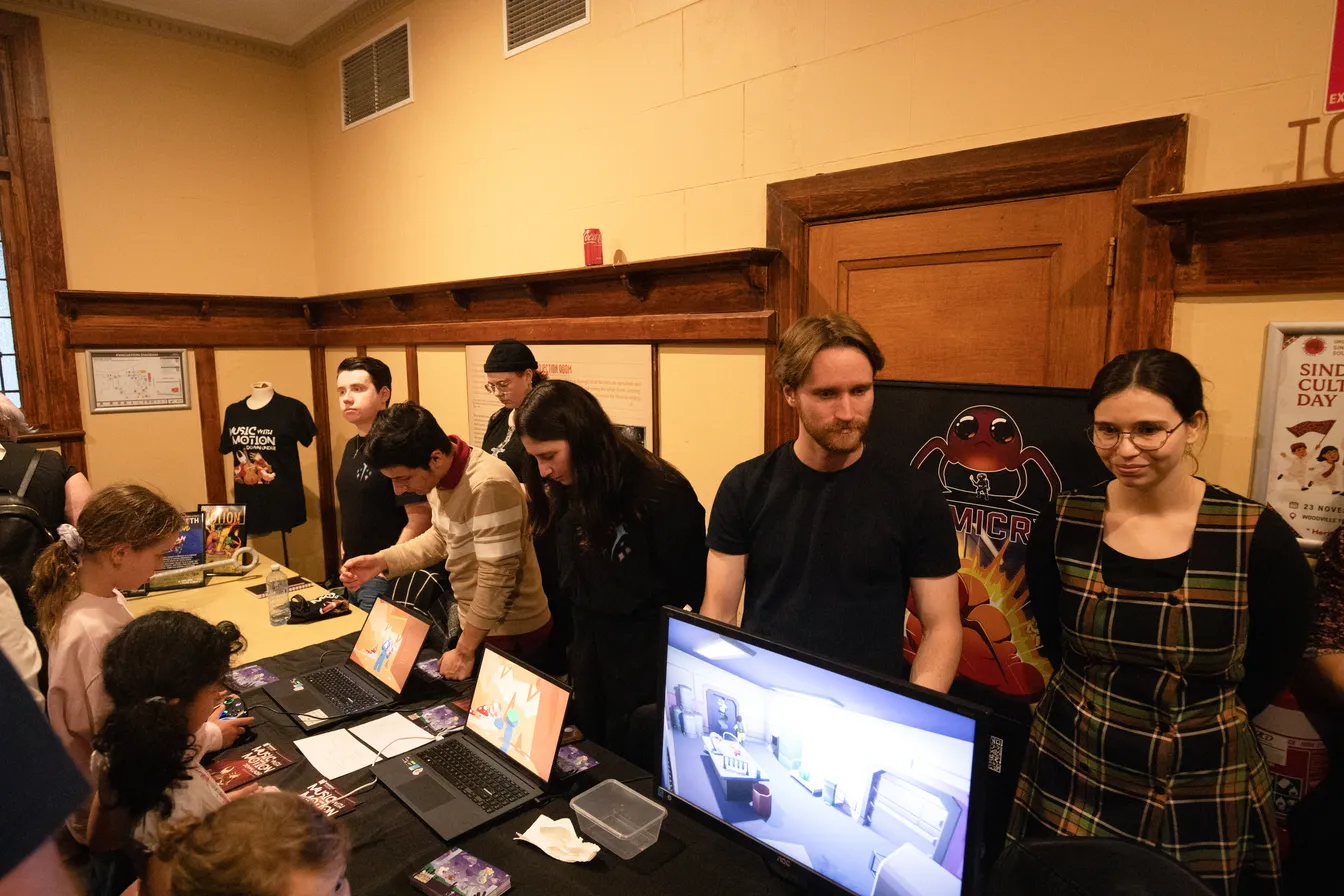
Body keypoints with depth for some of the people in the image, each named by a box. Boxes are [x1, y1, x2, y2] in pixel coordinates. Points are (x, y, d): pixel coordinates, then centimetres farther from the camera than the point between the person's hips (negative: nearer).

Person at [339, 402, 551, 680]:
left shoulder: (489, 486, -31)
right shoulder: (439, 475, -2)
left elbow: (497, 577, -28)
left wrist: (464, 652, -18)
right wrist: (382, 560, 3)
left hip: (510, 635, -8)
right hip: (476, 622, 8)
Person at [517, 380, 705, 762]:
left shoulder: (660, 493, -23)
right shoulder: (568, 491, -3)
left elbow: (692, 588, -15)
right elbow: (570, 585, 6)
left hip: (647, 664, -6)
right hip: (591, 654, 6)